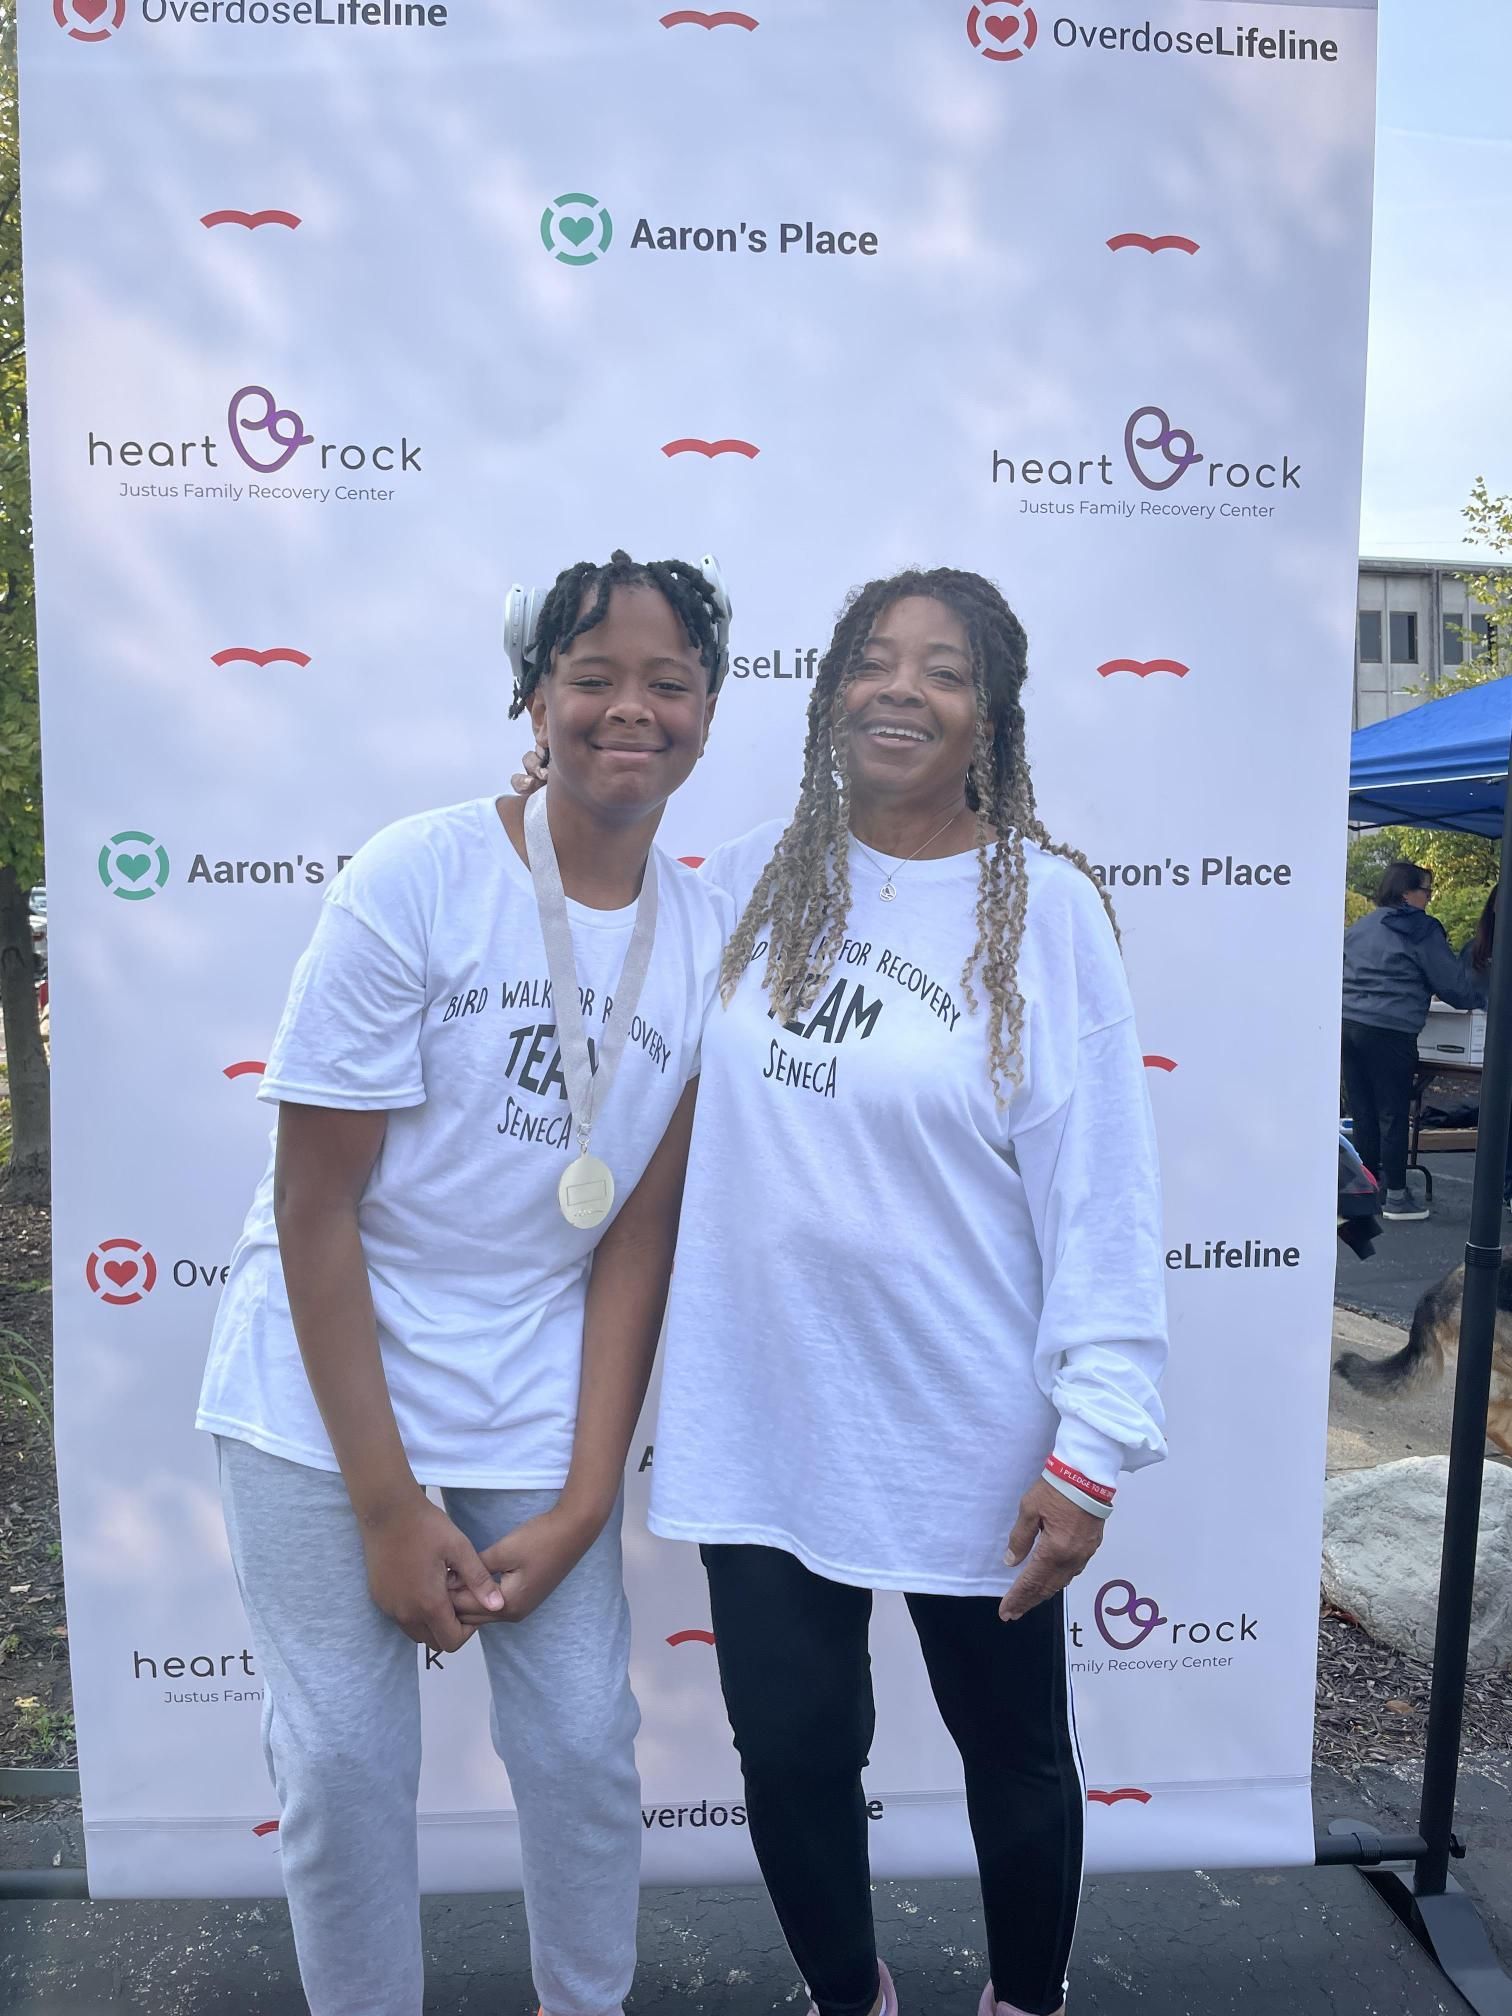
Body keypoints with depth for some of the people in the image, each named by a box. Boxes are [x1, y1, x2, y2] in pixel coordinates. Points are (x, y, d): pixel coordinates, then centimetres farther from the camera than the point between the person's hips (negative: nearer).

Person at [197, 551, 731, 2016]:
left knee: (583, 1741, 9)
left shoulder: (708, 943, -4)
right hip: (324, 1394, -2)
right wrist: (387, 1504, -11)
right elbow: (315, 1204, -13)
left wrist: (584, 1503, -4)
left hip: (531, 1403, 3)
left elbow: (639, 1236, -2)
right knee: (344, 1759, 7)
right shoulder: (415, 881, -16)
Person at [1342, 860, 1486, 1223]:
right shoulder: (1421, 931, -4)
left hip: (1349, 1026, 6)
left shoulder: (1358, 928, 16)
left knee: (1363, 1113, 11)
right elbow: (1455, 985, -3)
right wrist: (1484, 989, 14)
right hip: (1390, 1033, -6)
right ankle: (1395, 1195, 9)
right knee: (1393, 1115, 2)